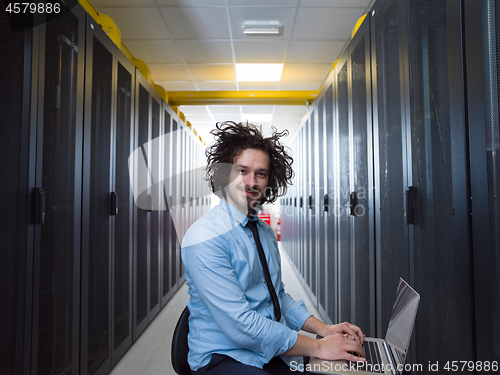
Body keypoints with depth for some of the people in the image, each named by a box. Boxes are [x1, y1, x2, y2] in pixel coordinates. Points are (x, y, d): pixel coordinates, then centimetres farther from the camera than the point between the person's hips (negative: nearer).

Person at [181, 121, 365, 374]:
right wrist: (317, 347, -17)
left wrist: (324, 329, 1)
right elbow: (240, 325, -22)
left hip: (273, 353, 7)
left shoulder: (266, 232, 7)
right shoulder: (204, 237, -18)